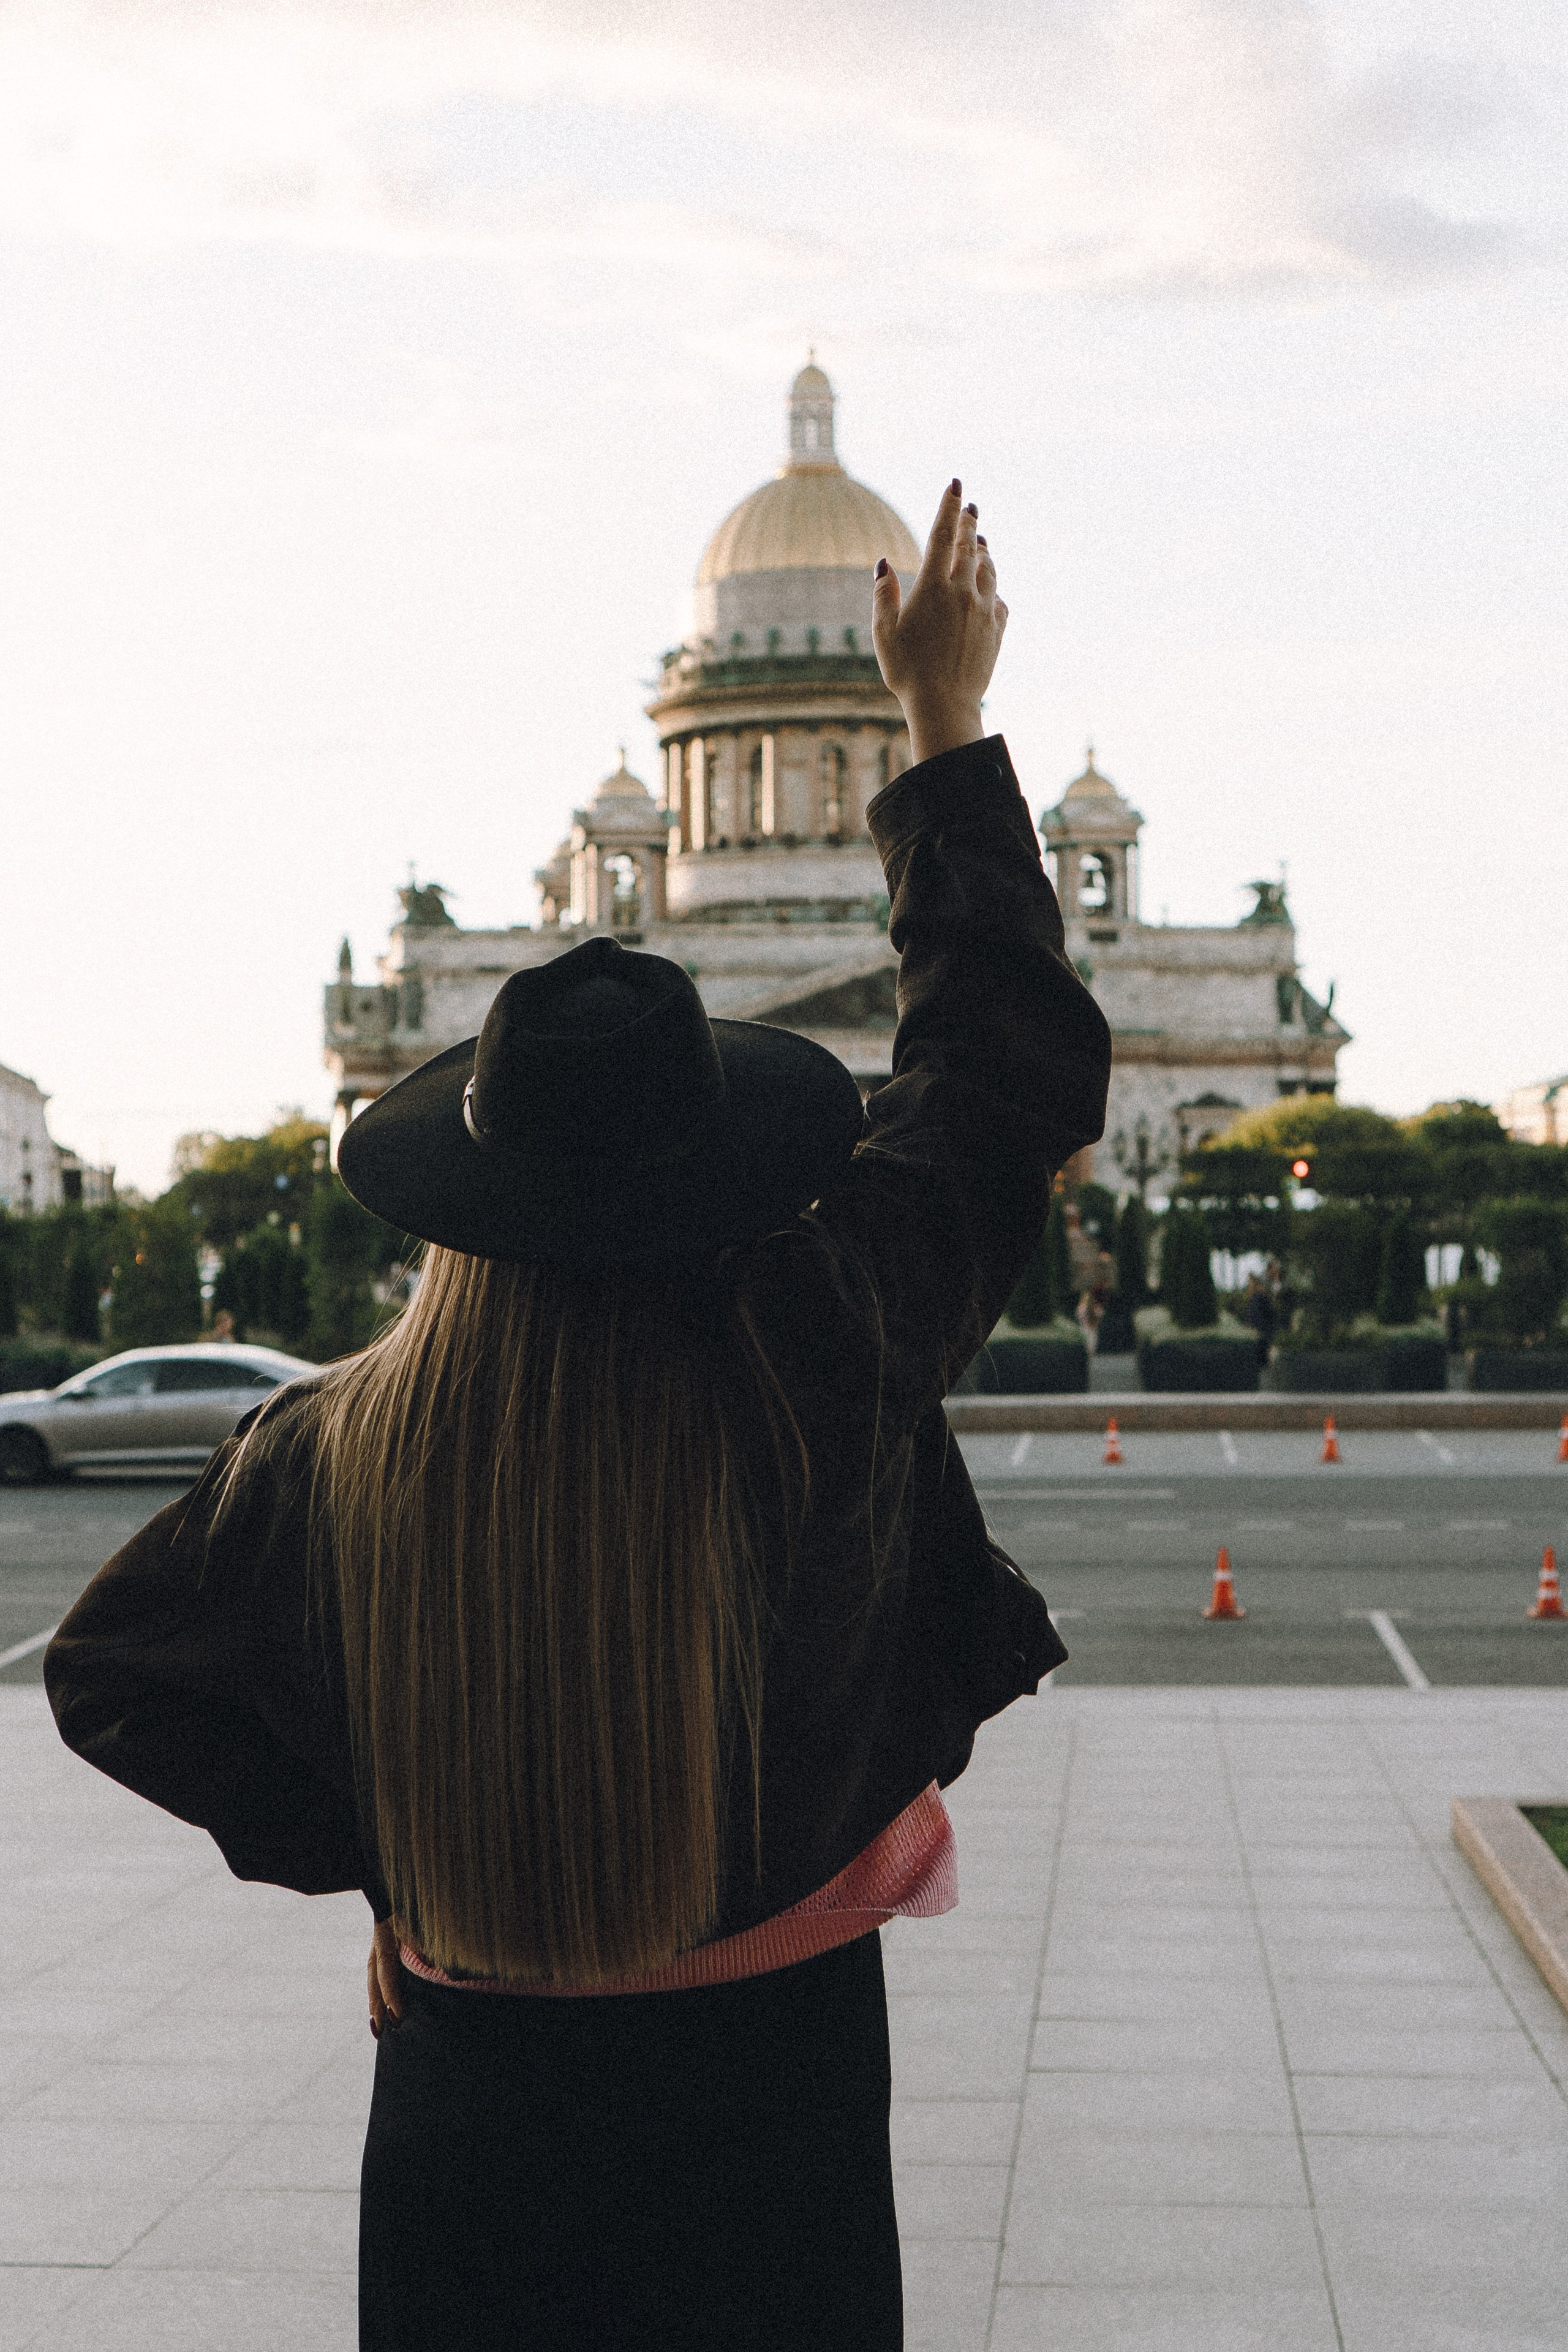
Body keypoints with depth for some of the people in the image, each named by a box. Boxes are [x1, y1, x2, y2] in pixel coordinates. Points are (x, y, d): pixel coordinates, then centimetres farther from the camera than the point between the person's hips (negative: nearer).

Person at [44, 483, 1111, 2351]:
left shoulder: (332, 1452, -14)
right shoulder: (809, 1373, -19)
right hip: (766, 2079, -1)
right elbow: (1006, 1067, -6)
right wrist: (945, 722, 3)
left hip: (468, 2089, 2)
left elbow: (113, 1671, 0)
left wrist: (362, 1849, 6)